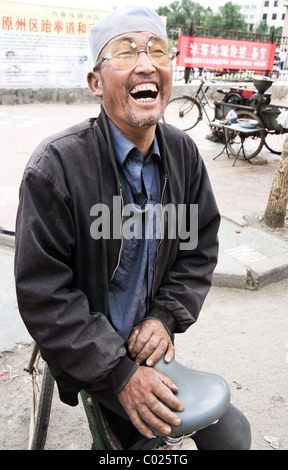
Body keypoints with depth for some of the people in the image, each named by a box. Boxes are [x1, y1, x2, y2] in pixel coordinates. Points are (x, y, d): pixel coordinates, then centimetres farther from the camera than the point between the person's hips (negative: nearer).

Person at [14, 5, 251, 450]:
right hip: (87, 354, -5)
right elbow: (43, 293, -20)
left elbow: (201, 247, 4)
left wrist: (166, 317, -9)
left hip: (148, 340, 6)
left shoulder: (184, 153, -4)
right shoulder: (56, 166, -21)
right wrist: (119, 375, -21)